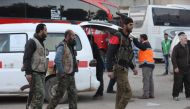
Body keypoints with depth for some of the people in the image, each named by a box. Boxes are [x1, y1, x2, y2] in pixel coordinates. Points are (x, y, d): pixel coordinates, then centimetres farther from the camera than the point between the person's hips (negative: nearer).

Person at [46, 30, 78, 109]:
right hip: (64, 76, -9)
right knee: (59, 95, -3)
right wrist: (62, 73, -23)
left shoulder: (70, 47, 15)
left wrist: (73, 72, 14)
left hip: (71, 75, 9)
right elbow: (57, 60, -25)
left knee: (73, 95, 7)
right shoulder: (62, 46, -14)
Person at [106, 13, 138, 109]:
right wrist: (109, 70, -23)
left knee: (121, 94, 10)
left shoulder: (127, 38, 16)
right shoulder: (117, 36, -12)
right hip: (119, 68, -9)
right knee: (127, 93, -13)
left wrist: (132, 67, 26)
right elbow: (109, 54, -18)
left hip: (124, 69, 9)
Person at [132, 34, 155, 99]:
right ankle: (151, 94, 14)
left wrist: (133, 39, -19)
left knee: (146, 80, -11)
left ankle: (145, 94, -13)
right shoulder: (147, 44, 21)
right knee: (150, 79, 11)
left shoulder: (145, 44, -10)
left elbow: (139, 45, -25)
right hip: (150, 64, 10)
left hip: (146, 65, -10)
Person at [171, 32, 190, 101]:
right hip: (179, 69, -6)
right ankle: (175, 96, 7)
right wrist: (175, 67, -19)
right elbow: (173, 58, -15)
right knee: (178, 83, -3)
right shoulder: (176, 47, -12)